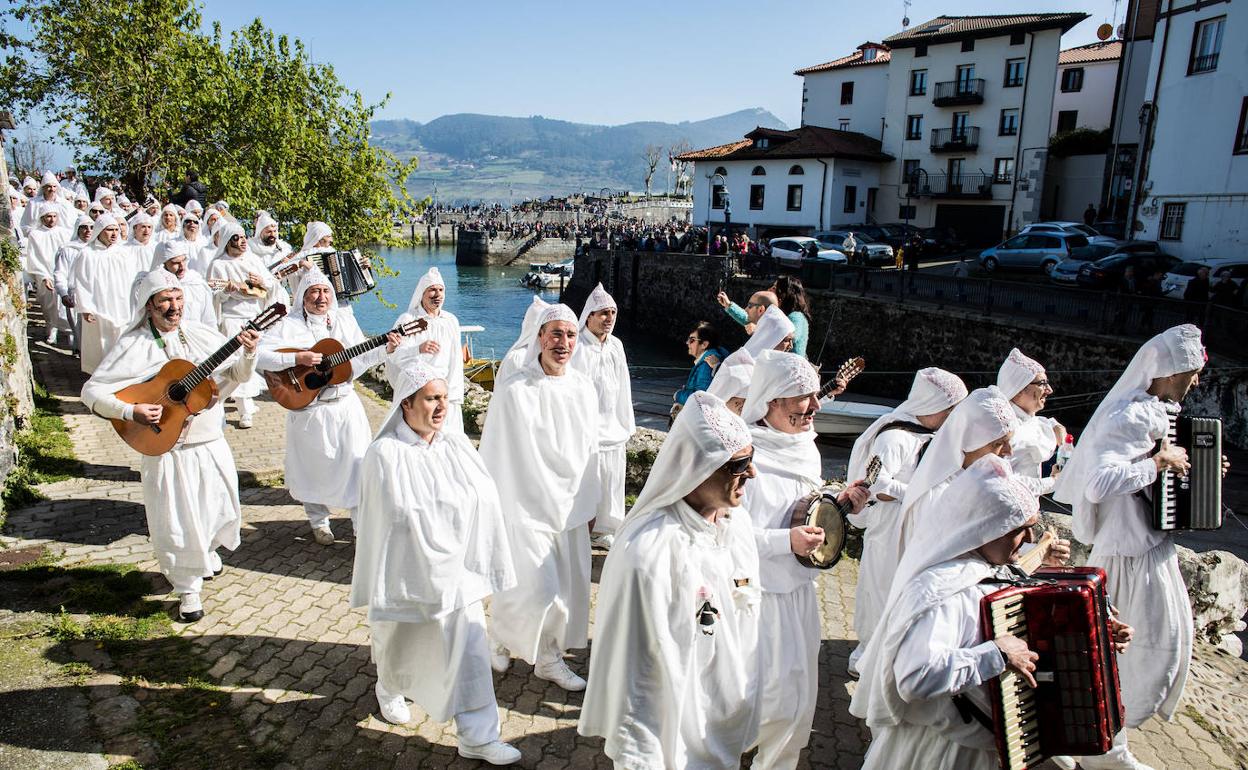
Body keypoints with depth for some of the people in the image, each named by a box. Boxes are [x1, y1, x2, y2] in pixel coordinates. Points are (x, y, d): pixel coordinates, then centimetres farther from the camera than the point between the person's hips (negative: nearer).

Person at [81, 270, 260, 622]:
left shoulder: (202, 335, 0)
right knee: (175, 524, 2)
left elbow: (237, 374, 4)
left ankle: (207, 550, 50)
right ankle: (188, 589, 22)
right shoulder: (133, 346, -10)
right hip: (165, 450, -3)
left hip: (211, 444, 4)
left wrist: (248, 354, -17)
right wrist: (130, 412, -25)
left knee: (220, 509, 18)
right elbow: (92, 390, -10)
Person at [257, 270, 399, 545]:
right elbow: (259, 355, -18)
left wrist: (386, 349, -7)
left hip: (346, 405, 3)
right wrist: (297, 359, -26)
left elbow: (361, 358, 9)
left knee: (357, 462, 2)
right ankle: (318, 521, 32)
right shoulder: (290, 325, -8)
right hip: (308, 408, -3)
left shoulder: (345, 321, 6)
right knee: (314, 468, 11)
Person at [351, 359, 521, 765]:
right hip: (407, 574, -3)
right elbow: (395, 516, -17)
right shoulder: (385, 454, -14)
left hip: (455, 572, 3)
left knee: (470, 650, 2)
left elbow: (485, 500, -5)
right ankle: (389, 690, 54)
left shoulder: (458, 446, -1)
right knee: (401, 644, 21)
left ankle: (478, 736, 14)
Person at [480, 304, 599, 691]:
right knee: (538, 590, -5)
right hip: (528, 507, -5)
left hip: (570, 507, 6)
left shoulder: (584, 389, 0)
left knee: (568, 587, 13)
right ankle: (504, 636, 28)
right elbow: (495, 456, -10)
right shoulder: (514, 392, -16)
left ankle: (549, 659, 34)